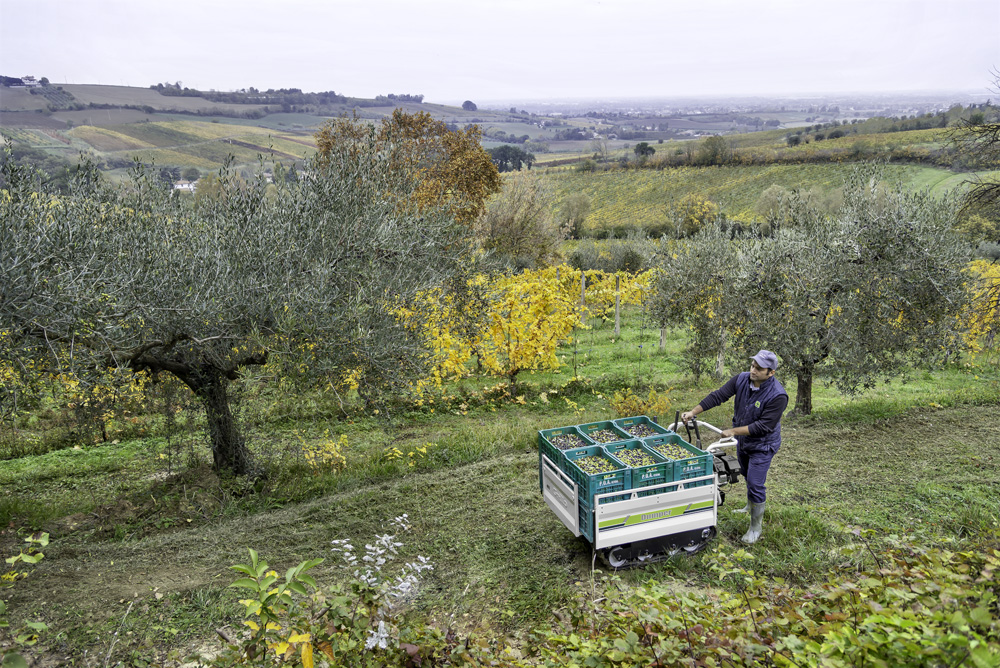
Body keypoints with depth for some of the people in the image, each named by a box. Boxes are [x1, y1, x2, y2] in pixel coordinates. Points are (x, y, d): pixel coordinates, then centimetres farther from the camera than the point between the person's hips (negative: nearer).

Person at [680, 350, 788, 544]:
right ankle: (751, 506, 52)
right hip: (742, 441, 6)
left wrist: (733, 431, -27)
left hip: (762, 445, -6)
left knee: (755, 484, -5)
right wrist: (694, 411, -20)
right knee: (748, 476, 26)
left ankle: (756, 527, 13)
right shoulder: (741, 379, -14)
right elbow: (718, 396, -13)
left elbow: (763, 426, -29)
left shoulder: (778, 396, -30)